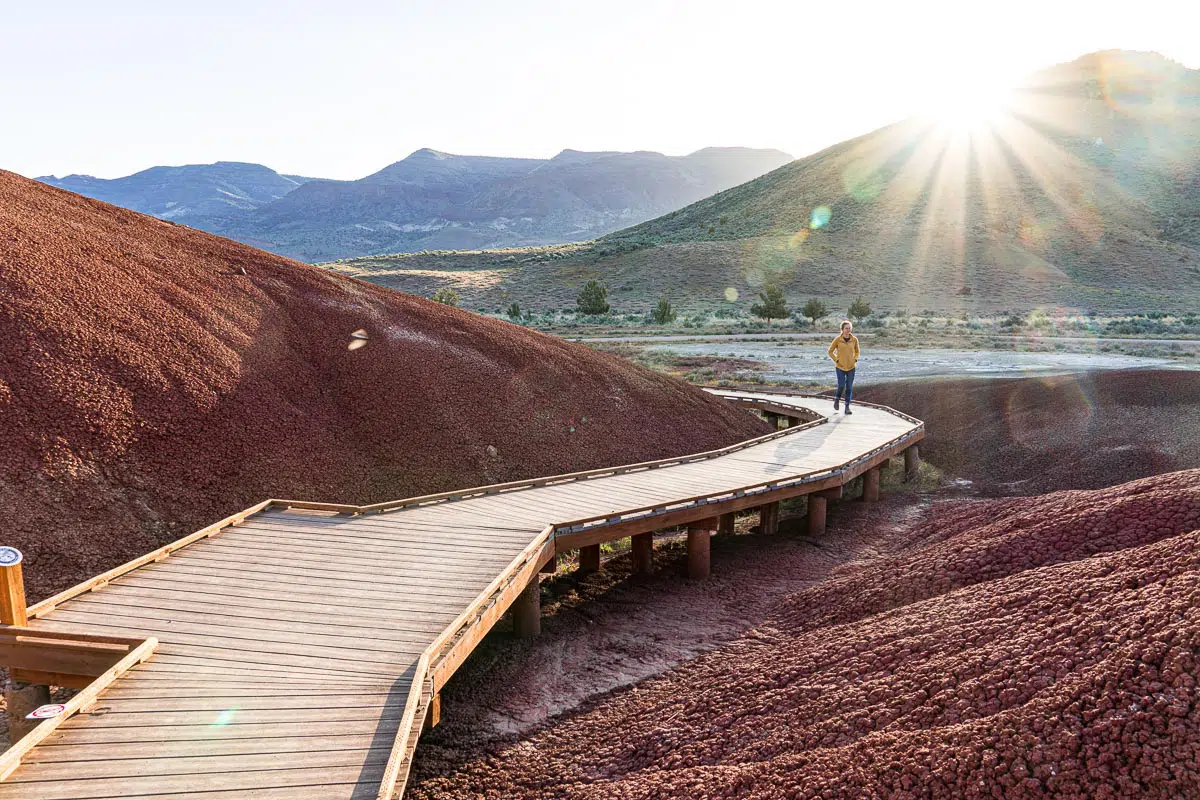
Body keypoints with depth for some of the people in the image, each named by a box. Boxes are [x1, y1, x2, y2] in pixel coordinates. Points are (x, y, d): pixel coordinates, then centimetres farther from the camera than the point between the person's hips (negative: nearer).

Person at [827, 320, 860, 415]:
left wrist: (855, 359, 2)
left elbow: (857, 351, 16)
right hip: (840, 367, -2)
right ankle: (837, 399, 21)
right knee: (841, 386, -10)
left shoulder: (854, 339, -1)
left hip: (851, 367, 2)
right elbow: (830, 351, 2)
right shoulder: (838, 339, -7)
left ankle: (847, 407, 10)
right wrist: (836, 360, -6)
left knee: (849, 388, 2)